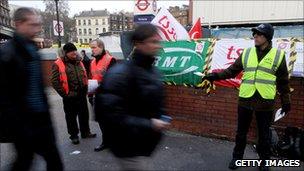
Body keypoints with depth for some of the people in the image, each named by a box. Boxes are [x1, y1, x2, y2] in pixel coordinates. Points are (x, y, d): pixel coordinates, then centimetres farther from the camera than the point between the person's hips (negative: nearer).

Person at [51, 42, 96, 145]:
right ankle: (74, 135, 25)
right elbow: (55, 82, -13)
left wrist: (85, 89, 9)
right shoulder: (58, 64, -10)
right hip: (70, 97, -5)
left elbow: (85, 76, 19)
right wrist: (65, 94, -15)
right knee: (71, 116, 9)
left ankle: (85, 132, 33)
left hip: (82, 95, 6)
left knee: (84, 114, 16)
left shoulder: (79, 62, 11)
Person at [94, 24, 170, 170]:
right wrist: (149, 124, -27)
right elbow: (112, 113, -29)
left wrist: (160, 119, 2)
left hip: (140, 142, 8)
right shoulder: (120, 73, -24)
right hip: (127, 146, -8)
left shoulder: (153, 71, 5)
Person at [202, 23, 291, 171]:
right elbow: (232, 70, 5)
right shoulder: (246, 53, 5)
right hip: (245, 100, 2)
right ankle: (237, 156, 30)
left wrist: (285, 101, 5)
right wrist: (216, 76, -8)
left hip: (265, 102, -2)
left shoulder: (278, 55, 0)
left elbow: (283, 81, 4)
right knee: (241, 131, 13)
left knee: (264, 134, 12)